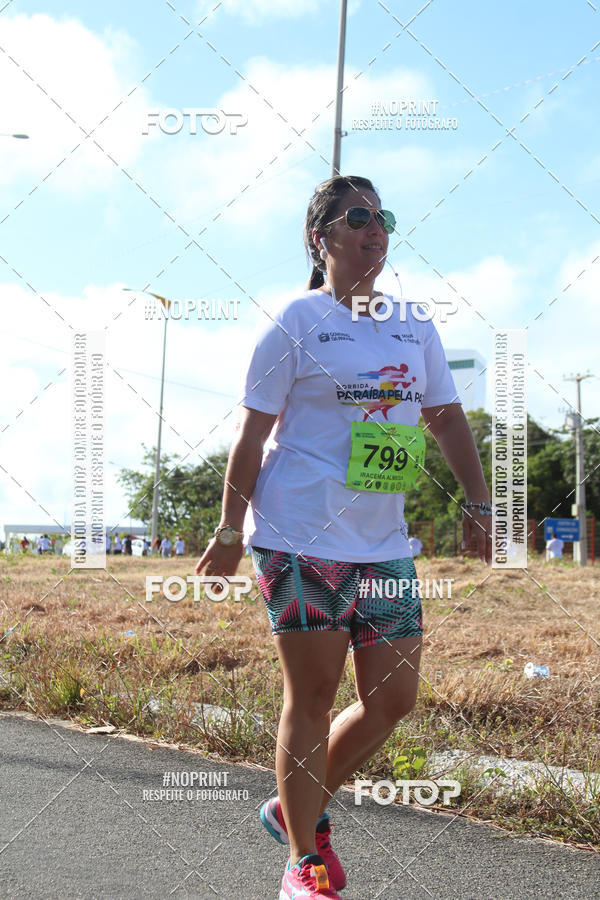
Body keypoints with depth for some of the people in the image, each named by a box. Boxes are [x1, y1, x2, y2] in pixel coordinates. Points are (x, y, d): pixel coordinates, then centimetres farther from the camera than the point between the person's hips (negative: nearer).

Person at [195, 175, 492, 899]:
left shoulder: (414, 327, 14)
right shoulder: (295, 322, -2)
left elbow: (448, 419, 18)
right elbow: (251, 434, -3)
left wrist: (478, 505, 9)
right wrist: (230, 530, -5)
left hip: (384, 542, 6)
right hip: (302, 538, -6)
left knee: (394, 697, 6)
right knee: (312, 696, -1)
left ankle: (297, 806, 27)